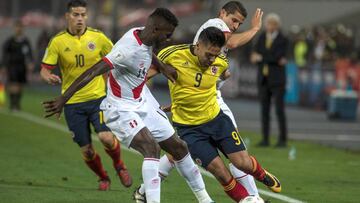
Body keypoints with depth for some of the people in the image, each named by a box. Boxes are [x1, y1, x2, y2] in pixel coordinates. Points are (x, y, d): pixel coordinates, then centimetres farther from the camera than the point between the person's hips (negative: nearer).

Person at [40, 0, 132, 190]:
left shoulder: (98, 37, -2)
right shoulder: (57, 42, -4)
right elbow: (45, 69, -2)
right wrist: (48, 77, -25)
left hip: (98, 97, 0)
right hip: (72, 102, 1)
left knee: (106, 137, -20)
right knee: (86, 150, 1)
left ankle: (119, 165, 11)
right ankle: (103, 177, 30)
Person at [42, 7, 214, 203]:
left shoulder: (143, 36, -3)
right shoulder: (128, 49, -30)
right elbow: (93, 72, -34)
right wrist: (63, 98, -38)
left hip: (141, 104, 9)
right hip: (120, 109, -9)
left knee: (179, 147, 11)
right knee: (151, 147, -30)